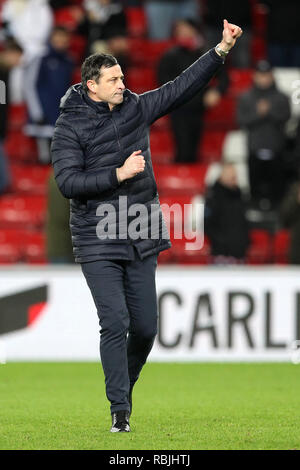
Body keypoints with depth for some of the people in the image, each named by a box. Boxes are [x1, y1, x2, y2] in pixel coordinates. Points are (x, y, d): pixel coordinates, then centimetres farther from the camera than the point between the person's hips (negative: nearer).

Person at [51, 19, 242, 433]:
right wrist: (119, 174, -19)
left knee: (145, 327, 6)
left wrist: (222, 50, 3)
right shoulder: (70, 126, -6)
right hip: (98, 244, -5)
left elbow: (182, 87, 10)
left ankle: (123, 388, 29)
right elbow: (68, 182, -15)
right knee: (115, 323, -12)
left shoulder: (135, 108, 8)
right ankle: (120, 409, -6)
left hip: (141, 241, 5)